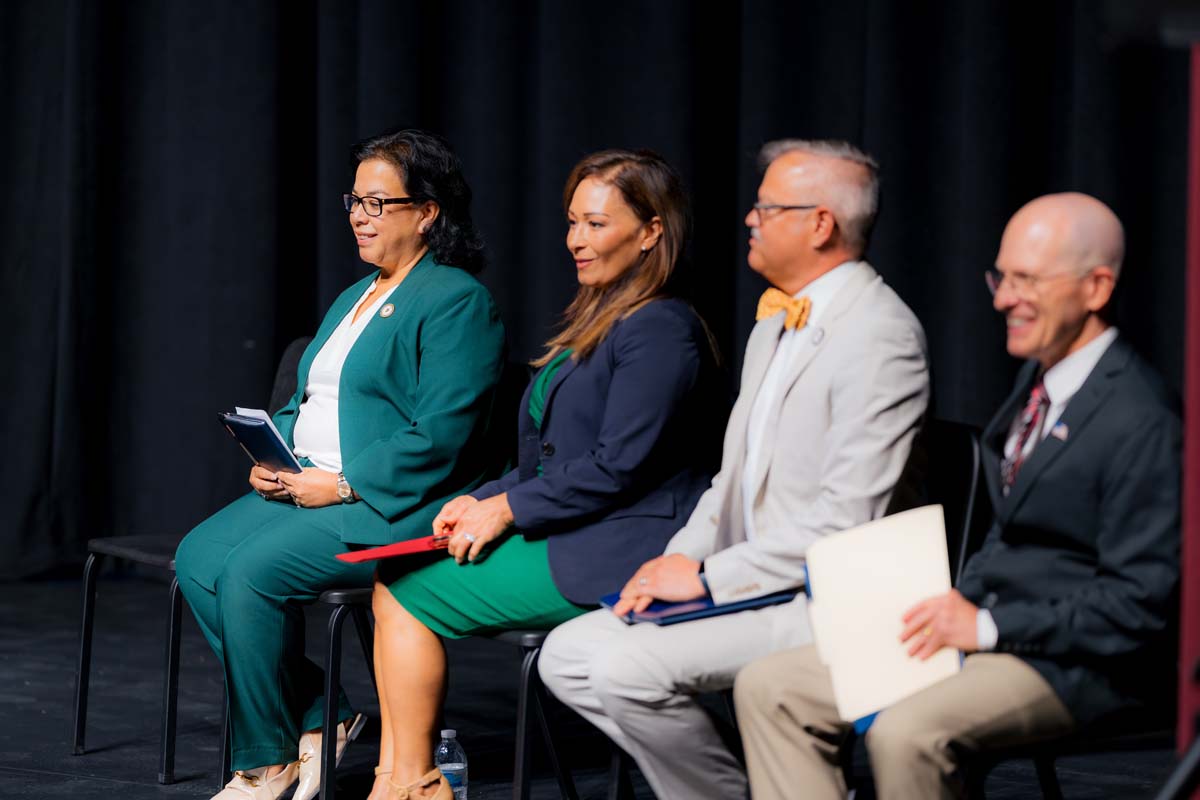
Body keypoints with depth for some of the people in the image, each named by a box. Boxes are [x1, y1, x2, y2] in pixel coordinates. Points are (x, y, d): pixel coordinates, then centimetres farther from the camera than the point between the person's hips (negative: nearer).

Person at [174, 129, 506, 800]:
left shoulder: (457, 303, -9)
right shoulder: (355, 297, 21)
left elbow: (438, 439, -18)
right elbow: (305, 403, 23)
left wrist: (343, 484, -19)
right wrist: (270, 460, 2)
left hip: (394, 508, -9)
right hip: (306, 487, 9)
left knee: (252, 571, -26)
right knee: (199, 557, -11)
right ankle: (318, 718, -4)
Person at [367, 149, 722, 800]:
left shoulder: (661, 331, -14)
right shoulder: (597, 321, 19)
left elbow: (617, 467, -20)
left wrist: (505, 509, -13)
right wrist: (484, 500, 5)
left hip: (609, 560, -10)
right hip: (563, 533, 10)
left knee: (409, 595, -9)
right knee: (394, 581, 0)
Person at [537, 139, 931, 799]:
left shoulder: (880, 335, -16)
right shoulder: (775, 324, 17)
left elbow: (846, 516, -22)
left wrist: (708, 576, -17)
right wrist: (678, 562, 2)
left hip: (823, 601, -10)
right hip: (750, 585, 10)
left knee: (627, 666, -24)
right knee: (566, 656, 1)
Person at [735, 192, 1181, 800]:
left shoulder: (1138, 420, -17)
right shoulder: (1040, 376, 13)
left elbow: (1138, 605, -19)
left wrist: (987, 627, -19)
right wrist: (955, 611, 2)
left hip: (1071, 661, -9)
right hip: (984, 625, 9)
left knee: (906, 732, -35)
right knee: (768, 688, -3)